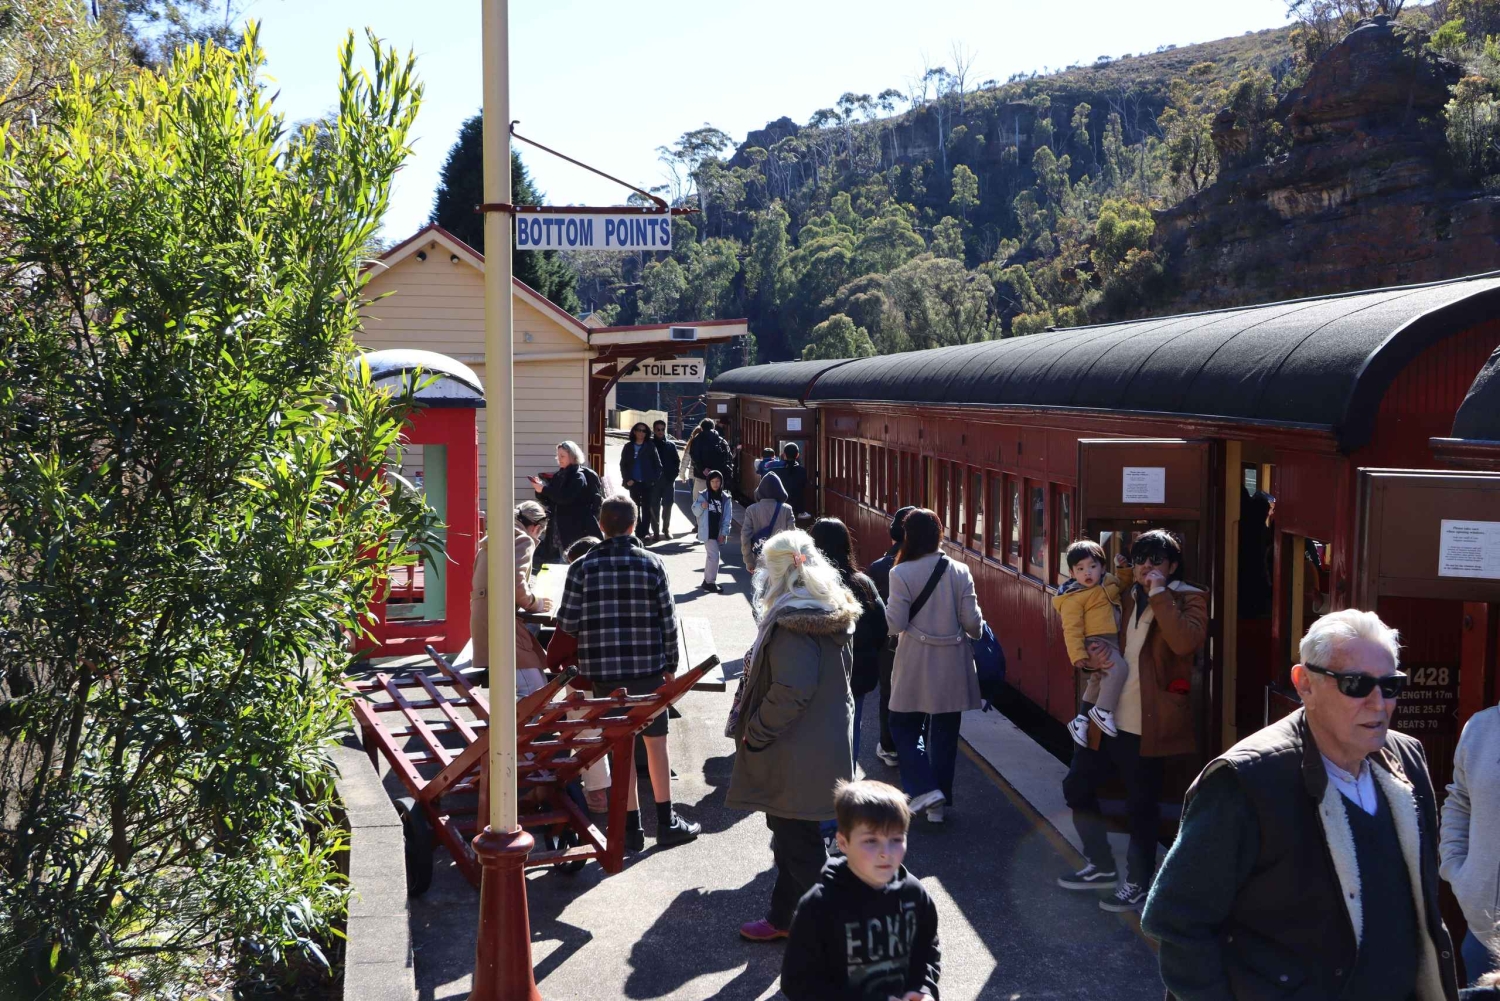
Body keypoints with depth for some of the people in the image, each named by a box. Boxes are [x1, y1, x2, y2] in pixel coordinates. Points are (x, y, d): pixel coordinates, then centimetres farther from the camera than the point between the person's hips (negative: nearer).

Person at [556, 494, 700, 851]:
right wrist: (670, 666, 9)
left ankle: (631, 826, 14)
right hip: (648, 668, 0)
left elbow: (567, 623, -7)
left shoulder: (583, 567, -6)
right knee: (656, 742, 12)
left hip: (603, 671, 0)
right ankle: (667, 822, 17)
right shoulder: (651, 564, -4)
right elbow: (668, 620, -2)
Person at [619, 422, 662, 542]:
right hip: (634, 483, 2)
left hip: (648, 483, -2)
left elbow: (658, 464, 1)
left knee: (647, 508, -3)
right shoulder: (628, 447, 6)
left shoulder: (650, 446, 1)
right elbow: (623, 465, 8)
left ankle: (644, 532, -2)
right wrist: (627, 479, -4)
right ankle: (638, 533, 10)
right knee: (635, 509, 5)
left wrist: (655, 478, -9)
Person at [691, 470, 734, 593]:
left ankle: (707, 580, 26)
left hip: (718, 532, 4)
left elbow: (727, 517, 0)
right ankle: (711, 582, 0)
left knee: (710, 555, 15)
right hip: (707, 531, -4)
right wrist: (701, 506, -21)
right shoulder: (703, 495, -4)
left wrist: (724, 532, -7)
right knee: (714, 555, -9)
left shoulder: (725, 498, 2)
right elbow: (695, 512, 1)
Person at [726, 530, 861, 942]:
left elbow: (791, 692, -28)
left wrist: (752, 734, -15)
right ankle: (783, 917, 32)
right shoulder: (829, 615, 8)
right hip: (821, 748, 10)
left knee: (799, 843, 1)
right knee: (791, 835, 20)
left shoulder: (793, 623, -22)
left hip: (796, 759, -10)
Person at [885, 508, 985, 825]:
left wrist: (886, 610, 9)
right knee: (945, 732, 12)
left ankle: (924, 789, -3)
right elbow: (972, 622, -3)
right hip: (952, 665, 3)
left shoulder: (901, 573, -13)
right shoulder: (960, 571, -5)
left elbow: (895, 624, -12)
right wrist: (976, 633, 19)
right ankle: (939, 805, 18)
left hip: (916, 665, -3)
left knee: (904, 727, 14)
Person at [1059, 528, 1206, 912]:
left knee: (1141, 806, 3)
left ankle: (1138, 884, 20)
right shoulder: (1126, 599, 13)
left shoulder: (1188, 600, -6)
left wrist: (1159, 593, -22)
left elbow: (1185, 641, -26)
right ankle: (1101, 867, 30)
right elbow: (1103, 639, 23)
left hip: (1146, 726, -7)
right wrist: (1092, 658, 0)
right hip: (1107, 719, 7)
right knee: (1076, 787, 14)